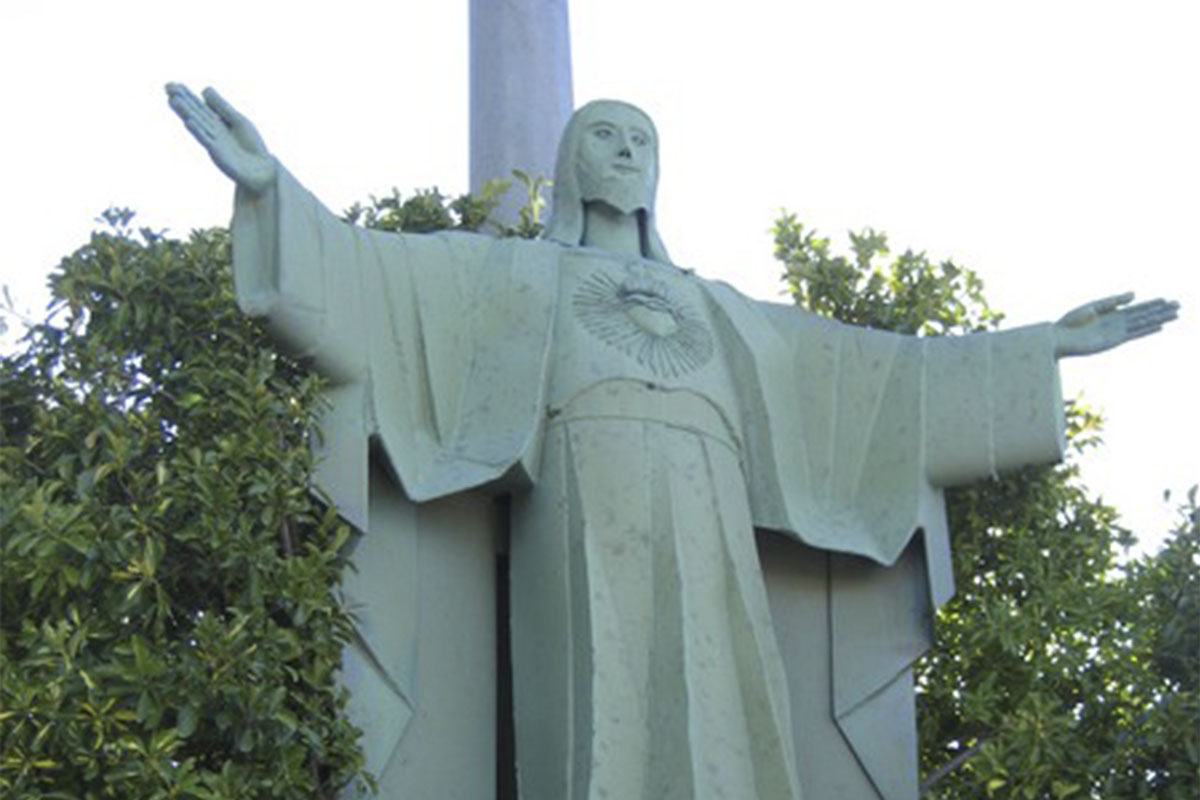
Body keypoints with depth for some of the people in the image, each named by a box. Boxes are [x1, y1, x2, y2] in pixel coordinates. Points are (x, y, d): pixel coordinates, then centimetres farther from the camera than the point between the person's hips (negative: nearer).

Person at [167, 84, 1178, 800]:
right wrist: (270, 183, -7)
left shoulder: (710, 308, 34)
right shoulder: (518, 273, 24)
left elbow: (875, 364, 33)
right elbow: (377, 270, 9)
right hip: (591, 533, -4)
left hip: (704, 550, 4)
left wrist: (1046, 345, 31)